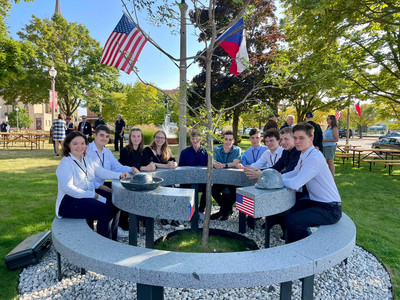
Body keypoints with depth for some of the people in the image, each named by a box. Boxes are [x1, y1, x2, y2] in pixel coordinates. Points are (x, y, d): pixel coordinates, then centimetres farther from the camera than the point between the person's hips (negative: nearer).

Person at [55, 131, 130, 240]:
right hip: (69, 201, -8)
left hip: (90, 193, 9)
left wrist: (119, 175, -10)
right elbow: (67, 188, -23)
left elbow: (102, 172, 6)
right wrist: (92, 195, -26)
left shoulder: (87, 160, 13)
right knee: (105, 211, -25)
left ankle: (112, 238, 6)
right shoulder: (65, 163, -13)